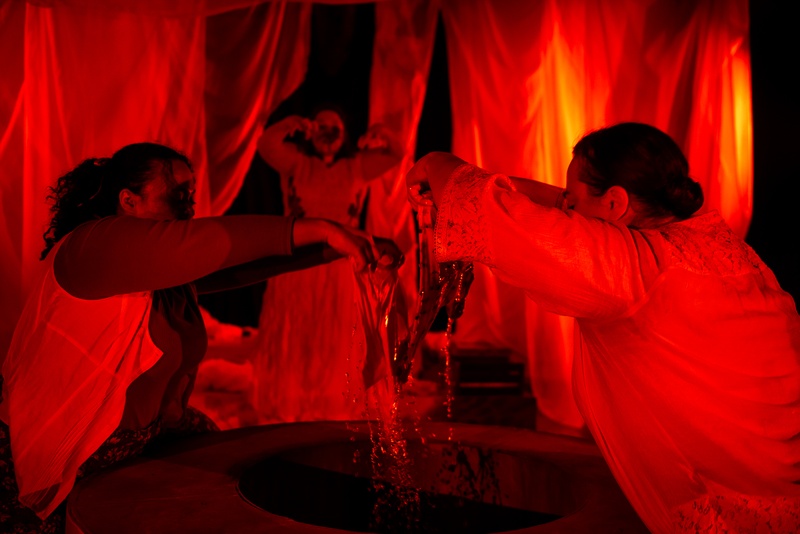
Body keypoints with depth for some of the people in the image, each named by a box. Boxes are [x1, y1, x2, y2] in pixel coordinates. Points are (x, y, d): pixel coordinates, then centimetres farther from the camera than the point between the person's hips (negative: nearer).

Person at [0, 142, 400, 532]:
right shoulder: (88, 248, -20)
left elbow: (243, 265, 8)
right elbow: (204, 241, -31)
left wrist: (336, 247, -4)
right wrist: (318, 229, -30)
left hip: (141, 448, 8)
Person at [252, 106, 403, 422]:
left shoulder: (355, 167, 10)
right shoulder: (295, 162, 4)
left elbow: (396, 156, 5)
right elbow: (266, 146, -13)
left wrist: (383, 134, -15)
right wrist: (289, 125, -30)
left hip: (339, 274, 2)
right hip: (296, 269, -1)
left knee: (337, 347, 4)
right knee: (291, 344, 3)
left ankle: (334, 414, 15)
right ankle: (284, 413, 13)